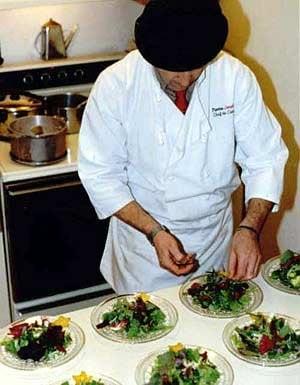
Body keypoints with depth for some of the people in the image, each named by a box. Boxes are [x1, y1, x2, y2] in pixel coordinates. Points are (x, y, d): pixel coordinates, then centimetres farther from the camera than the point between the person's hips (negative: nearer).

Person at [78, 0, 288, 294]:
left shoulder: (235, 77, -17)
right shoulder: (115, 84, -21)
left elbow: (265, 159, -11)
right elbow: (101, 174, -15)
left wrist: (250, 229, -25)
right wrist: (155, 232, -24)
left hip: (215, 236, 2)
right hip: (143, 237, -2)